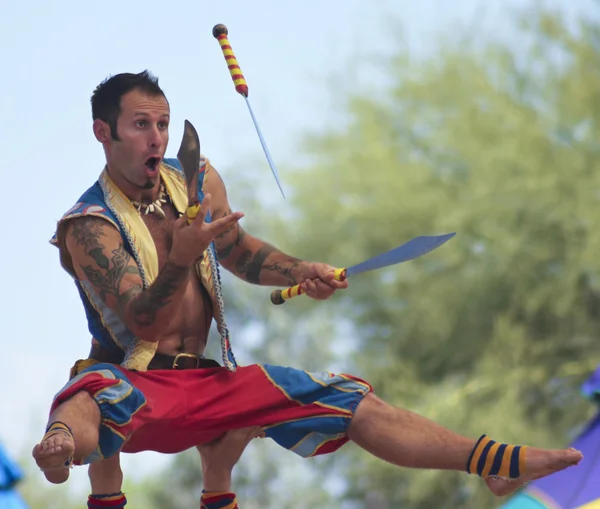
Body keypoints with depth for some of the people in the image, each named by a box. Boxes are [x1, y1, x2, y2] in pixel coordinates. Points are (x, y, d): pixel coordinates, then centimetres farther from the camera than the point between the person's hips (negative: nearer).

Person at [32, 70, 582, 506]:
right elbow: (143, 323, -24)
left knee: (349, 400, -3)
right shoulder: (89, 226, -13)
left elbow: (239, 250, 25)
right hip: (133, 379, -6)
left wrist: (298, 272, 7)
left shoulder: (197, 181, 6)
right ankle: (62, 446, -78)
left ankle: (494, 462, -1)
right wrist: (181, 259, -40)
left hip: (206, 379, 6)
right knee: (90, 398, -42)